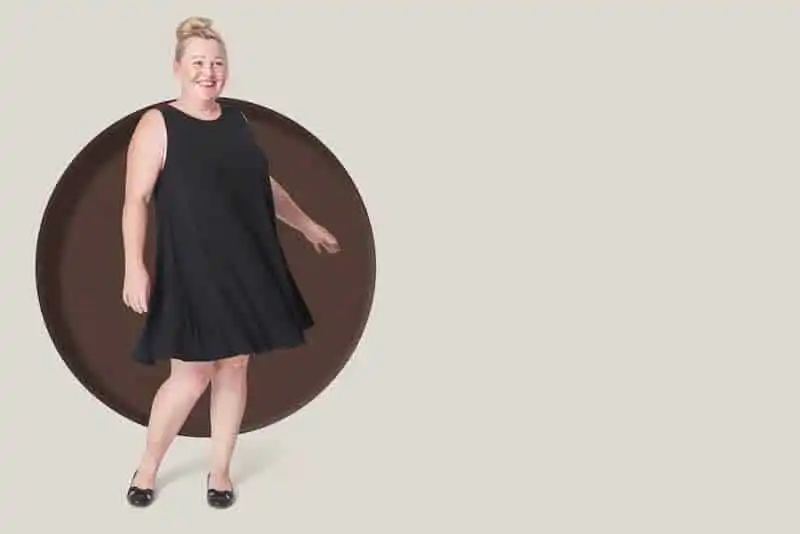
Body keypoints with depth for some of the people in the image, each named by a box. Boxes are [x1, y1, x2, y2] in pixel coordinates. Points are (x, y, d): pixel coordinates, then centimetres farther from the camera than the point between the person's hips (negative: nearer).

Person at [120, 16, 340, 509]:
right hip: (190, 269, -5)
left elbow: (264, 183, 21)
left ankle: (220, 470, 25)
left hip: (246, 266, 6)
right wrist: (135, 266, -20)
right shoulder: (158, 124, -8)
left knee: (234, 366, 9)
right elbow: (136, 199, -11)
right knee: (192, 375, -3)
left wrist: (308, 226, 26)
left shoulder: (236, 118, 10)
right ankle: (148, 465, 22)